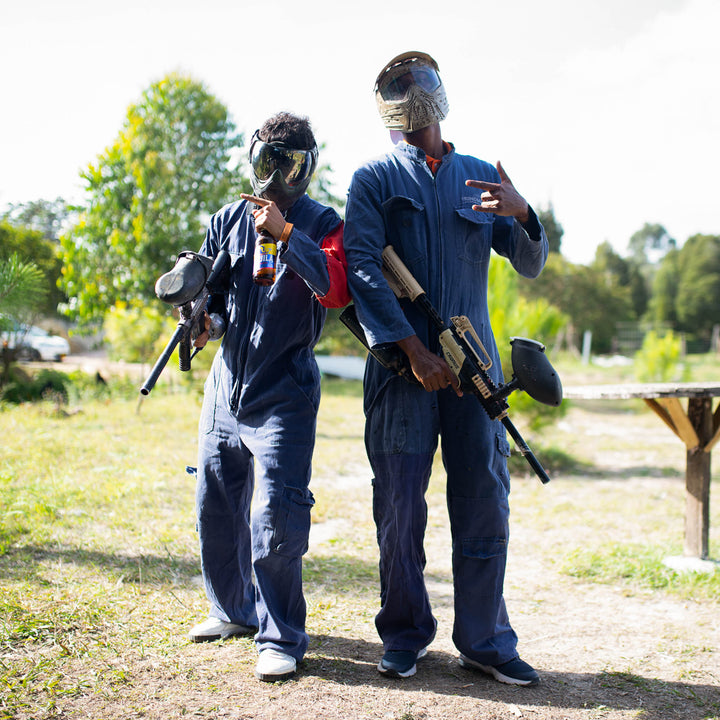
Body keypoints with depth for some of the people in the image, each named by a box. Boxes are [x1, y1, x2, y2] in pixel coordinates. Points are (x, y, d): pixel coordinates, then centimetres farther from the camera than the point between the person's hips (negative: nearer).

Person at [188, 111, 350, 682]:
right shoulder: (228, 221, 8)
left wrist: (285, 232, -23)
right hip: (226, 387, 6)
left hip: (283, 396, -5)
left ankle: (281, 639, 5)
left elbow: (337, 290, -21)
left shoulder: (321, 224, -4)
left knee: (275, 523, -11)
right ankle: (234, 610, 35)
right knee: (215, 509, 14)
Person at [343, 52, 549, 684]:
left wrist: (523, 215, -9)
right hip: (402, 364, -2)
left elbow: (531, 266, 14)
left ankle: (485, 640, 14)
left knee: (485, 502, 2)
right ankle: (405, 637, 17)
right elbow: (362, 269, -4)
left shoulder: (483, 177, 16)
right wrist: (415, 350, -14)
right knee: (400, 507, 1)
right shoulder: (374, 180, 8)